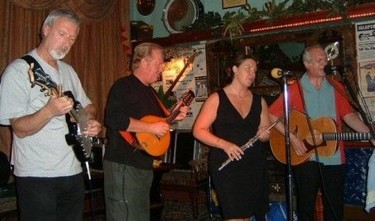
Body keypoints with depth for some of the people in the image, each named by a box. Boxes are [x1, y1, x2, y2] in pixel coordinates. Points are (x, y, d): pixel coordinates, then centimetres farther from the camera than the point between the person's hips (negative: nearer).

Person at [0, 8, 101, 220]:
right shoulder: (19, 71, -12)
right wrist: (49, 111, -35)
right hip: (36, 177, -7)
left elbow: (87, 106, 21)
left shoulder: (68, 71, 10)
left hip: (73, 172, 7)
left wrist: (92, 122, -1)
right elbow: (20, 129, -17)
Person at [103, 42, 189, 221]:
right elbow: (113, 119, -28)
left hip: (144, 165, 10)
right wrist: (151, 127, -25)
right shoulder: (123, 86, -13)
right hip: (124, 165, -10)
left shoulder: (150, 91, 16)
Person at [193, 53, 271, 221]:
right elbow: (198, 130, -8)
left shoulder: (259, 101, 10)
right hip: (226, 167, -5)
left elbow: (266, 133, 15)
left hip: (255, 166, 5)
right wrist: (224, 144, -20)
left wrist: (264, 135, -9)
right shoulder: (217, 98, -4)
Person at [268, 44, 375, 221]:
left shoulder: (336, 87, 8)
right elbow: (271, 115, -8)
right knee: (306, 207, 10)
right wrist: (291, 137, -16)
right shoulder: (295, 89, -4)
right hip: (305, 157, -3)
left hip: (334, 158, 3)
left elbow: (348, 115, 1)